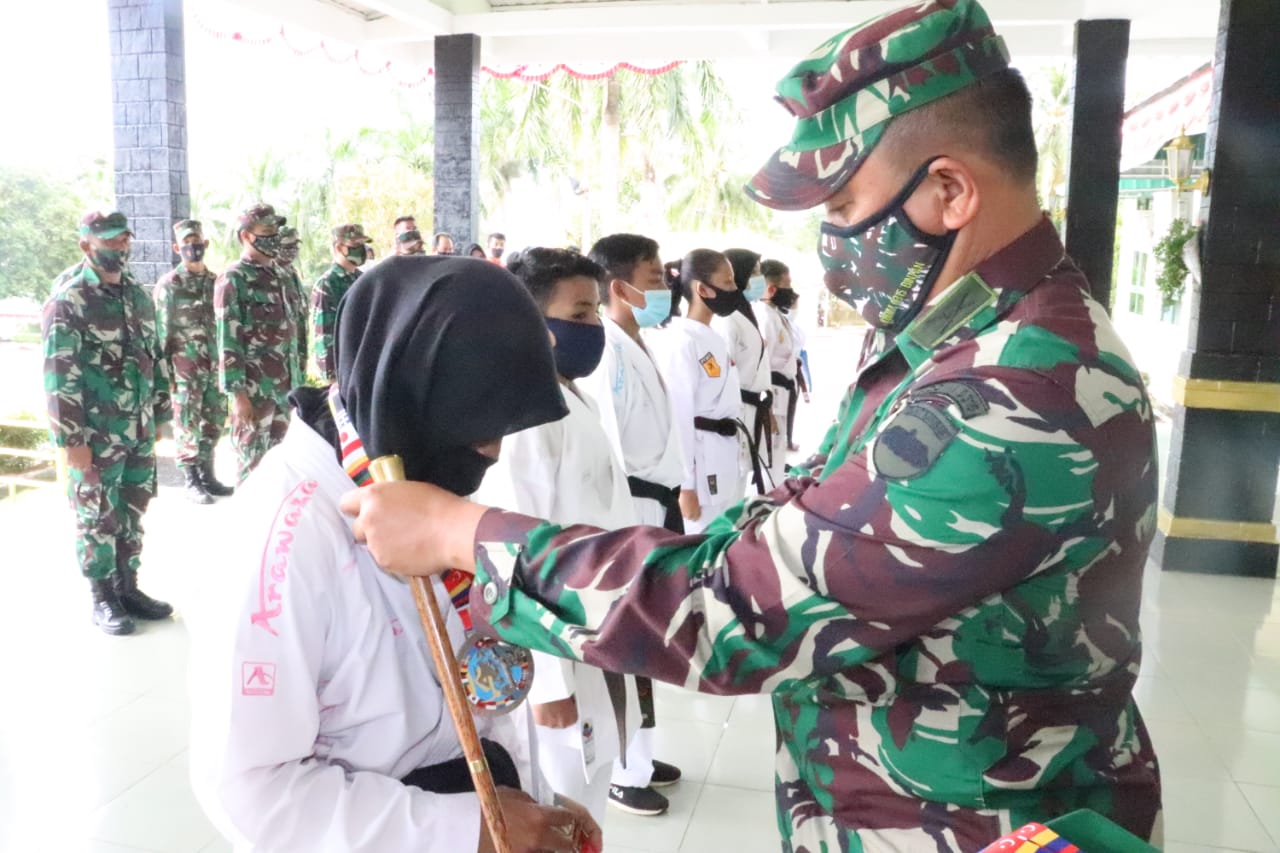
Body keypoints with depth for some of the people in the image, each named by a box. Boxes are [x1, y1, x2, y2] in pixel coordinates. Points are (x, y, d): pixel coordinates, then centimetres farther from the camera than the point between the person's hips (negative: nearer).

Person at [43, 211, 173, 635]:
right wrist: (72, 440, -17)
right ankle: (102, 600, 17)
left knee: (132, 513, 14)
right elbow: (59, 377, -15)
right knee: (98, 518, 5)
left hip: (139, 431, 6)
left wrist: (160, 412, 13)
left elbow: (155, 357, 16)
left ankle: (127, 588, 27)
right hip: (96, 434, -6)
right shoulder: (68, 302, -12)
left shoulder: (138, 295, 9)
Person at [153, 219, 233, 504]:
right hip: (185, 367, -5)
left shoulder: (215, 281, 11)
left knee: (214, 423, 10)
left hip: (214, 365, 5)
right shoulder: (169, 284, -4)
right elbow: (161, 330, -5)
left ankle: (206, 475, 22)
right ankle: (190, 480, 8)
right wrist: (164, 369, -10)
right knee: (187, 425, 0)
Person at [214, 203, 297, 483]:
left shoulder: (276, 276, 15)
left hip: (283, 387, 8)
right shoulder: (233, 279, -9)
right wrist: (238, 393, -19)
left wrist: (294, 381, 18)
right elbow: (228, 340, -14)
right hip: (254, 389, -7)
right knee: (252, 462, 0)